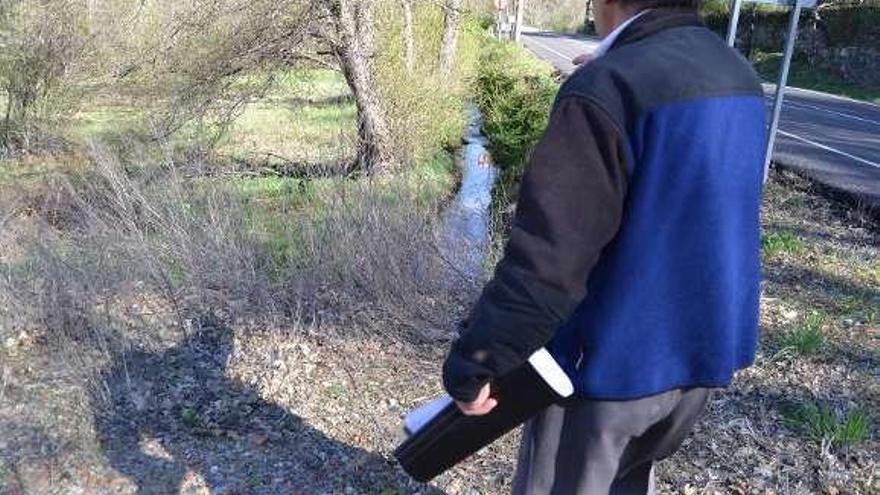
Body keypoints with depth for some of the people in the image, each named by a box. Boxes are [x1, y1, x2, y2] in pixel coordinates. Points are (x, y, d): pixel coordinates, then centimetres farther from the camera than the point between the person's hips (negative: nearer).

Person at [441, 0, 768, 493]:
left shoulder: (607, 88, -23)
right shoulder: (741, 80, 4)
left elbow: (546, 258, -27)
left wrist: (471, 364, -19)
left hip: (609, 361, -7)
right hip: (704, 352, 7)